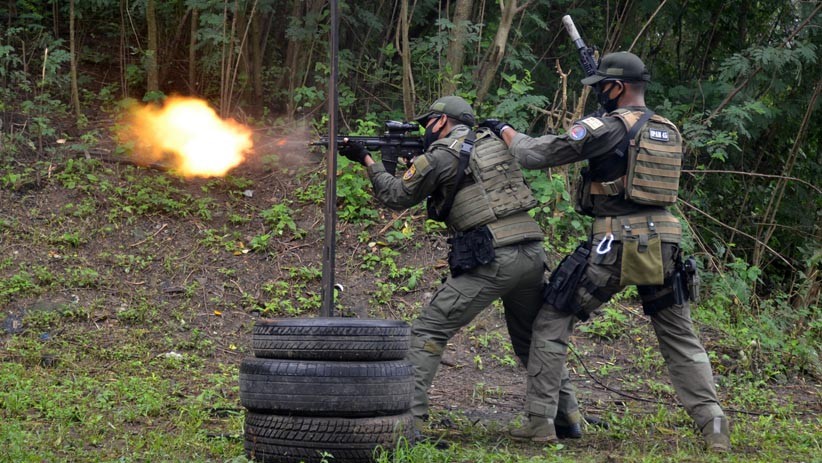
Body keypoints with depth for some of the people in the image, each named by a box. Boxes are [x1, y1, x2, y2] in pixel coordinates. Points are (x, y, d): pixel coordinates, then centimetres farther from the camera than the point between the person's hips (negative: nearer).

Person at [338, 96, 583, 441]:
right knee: (533, 338, 22)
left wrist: (366, 160, 23)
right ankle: (567, 418, 22)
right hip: (532, 253, 7)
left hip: (491, 260, -7)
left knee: (428, 332, 0)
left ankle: (410, 415, -8)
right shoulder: (494, 142, 19)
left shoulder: (440, 155, 0)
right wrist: (418, 163, 25)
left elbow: (397, 197, 11)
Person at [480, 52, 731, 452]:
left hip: (614, 244, -5)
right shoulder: (669, 132, 12)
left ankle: (540, 420, 6)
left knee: (551, 324, 8)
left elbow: (535, 155, -6)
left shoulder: (607, 127, -8)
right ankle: (713, 426, 4)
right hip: (663, 244, 6)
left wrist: (505, 130, 11)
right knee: (680, 339, 15)